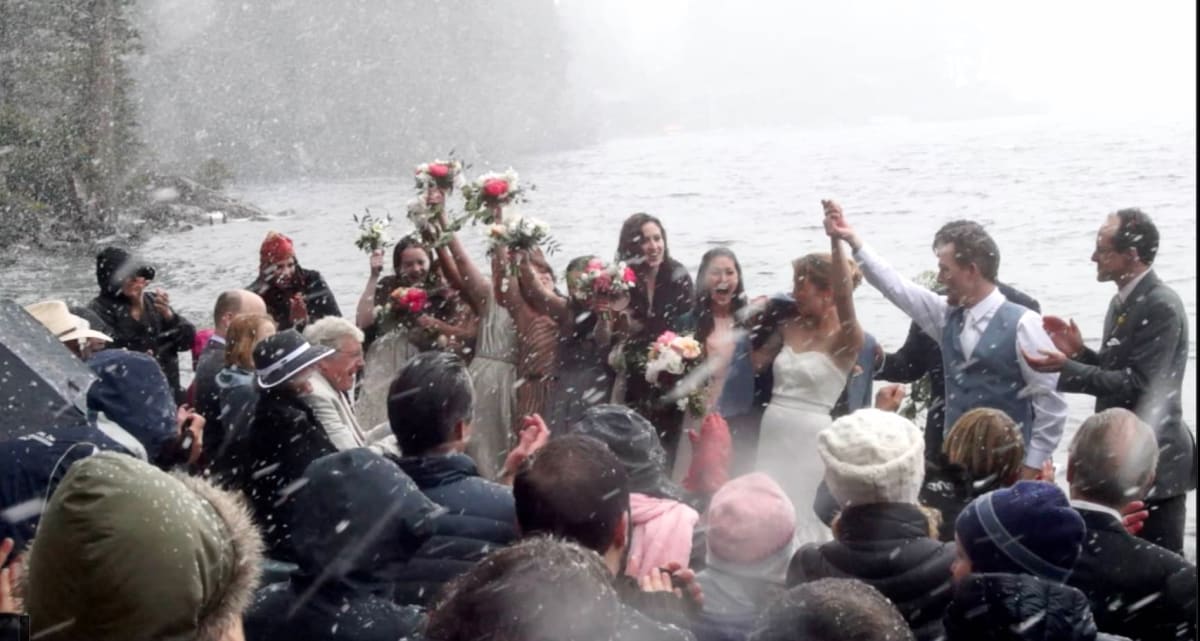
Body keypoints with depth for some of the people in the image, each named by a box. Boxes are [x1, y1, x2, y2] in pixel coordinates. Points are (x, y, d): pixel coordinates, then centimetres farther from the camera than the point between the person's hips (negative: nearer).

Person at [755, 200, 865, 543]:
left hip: (809, 439, -6)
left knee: (802, 517, 0)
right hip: (772, 433, 6)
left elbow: (845, 299, -31)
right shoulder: (790, 327, 7)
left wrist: (837, 239, -40)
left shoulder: (846, 338, -10)